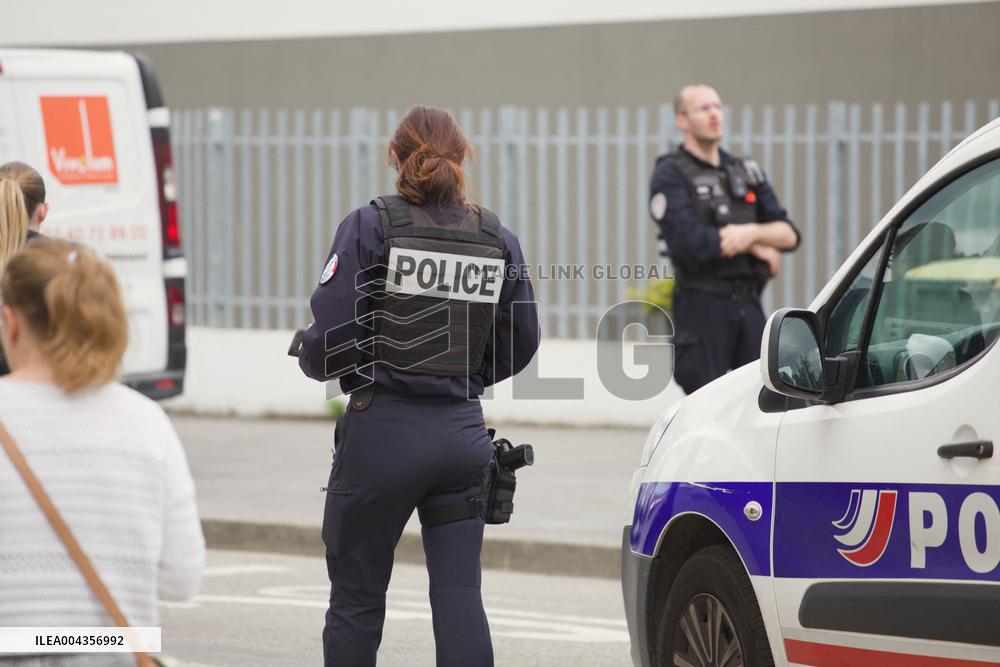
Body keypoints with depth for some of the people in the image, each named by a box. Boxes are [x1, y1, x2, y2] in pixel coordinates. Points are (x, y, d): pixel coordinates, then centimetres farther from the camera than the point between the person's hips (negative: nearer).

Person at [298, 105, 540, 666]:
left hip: (383, 430, -3)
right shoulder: (499, 240, 5)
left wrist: (314, 361, 8)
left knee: (357, 597, 9)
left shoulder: (371, 227, -8)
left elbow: (333, 334, -14)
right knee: (459, 597, 2)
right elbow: (519, 346, 10)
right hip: (463, 431, 3)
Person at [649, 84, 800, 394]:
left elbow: (789, 235, 8)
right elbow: (687, 242, -17)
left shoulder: (746, 172, 16)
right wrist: (759, 249, -8)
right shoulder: (670, 175, -2)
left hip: (749, 306, 5)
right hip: (702, 307, -5)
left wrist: (752, 232, -15)